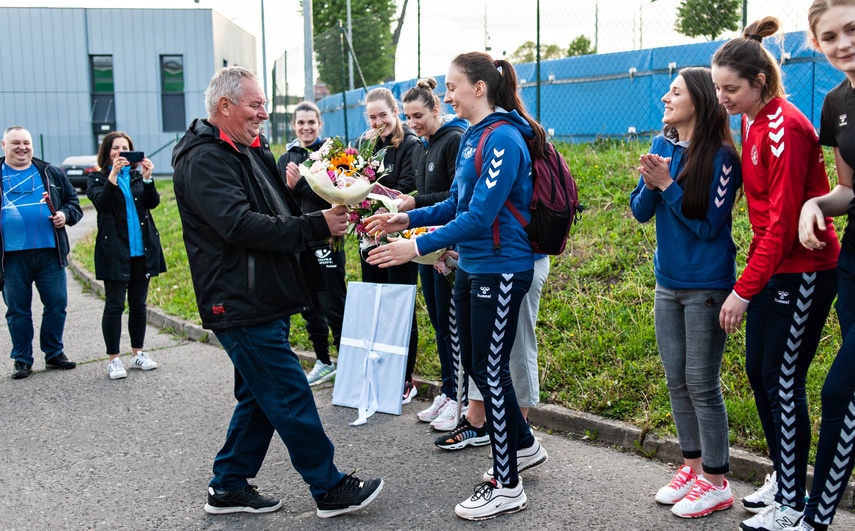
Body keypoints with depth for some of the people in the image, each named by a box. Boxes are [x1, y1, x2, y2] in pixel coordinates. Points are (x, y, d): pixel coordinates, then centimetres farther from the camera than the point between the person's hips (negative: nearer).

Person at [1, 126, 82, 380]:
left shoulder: (51, 174, 11)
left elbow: (73, 203, 14)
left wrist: (65, 215, -7)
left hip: (50, 251, 1)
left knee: (57, 304, 5)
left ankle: (54, 353, 20)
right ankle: (22, 359, 17)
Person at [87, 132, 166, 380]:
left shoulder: (138, 175, 11)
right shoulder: (98, 178, 3)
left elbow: (153, 202, -4)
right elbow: (101, 202, -17)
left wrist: (147, 178, -20)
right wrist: (113, 175, -27)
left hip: (142, 249, 3)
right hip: (114, 251, -3)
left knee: (138, 303, 11)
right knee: (114, 305, -1)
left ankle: (138, 353, 21)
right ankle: (113, 359, 5)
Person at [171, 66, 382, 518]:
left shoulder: (252, 151, 17)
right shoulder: (204, 160, -14)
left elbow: (280, 213, 21)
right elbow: (242, 225, -25)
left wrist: (328, 214, 1)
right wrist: (317, 226, -23)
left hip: (263, 302, 10)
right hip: (241, 306, -10)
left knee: (259, 397, 16)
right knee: (291, 396, -3)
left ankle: (229, 487, 28)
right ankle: (329, 489, 9)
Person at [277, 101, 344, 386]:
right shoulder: (286, 158, 12)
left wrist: (301, 183, -20)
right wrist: (289, 187, -5)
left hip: (325, 241, -6)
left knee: (334, 307, -4)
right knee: (308, 306, 13)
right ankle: (323, 362, 26)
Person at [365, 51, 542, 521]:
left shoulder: (504, 139, -18)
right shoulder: (472, 136, 11)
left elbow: (480, 215, -25)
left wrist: (419, 246, -25)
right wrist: (408, 218, 8)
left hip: (500, 269, -9)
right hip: (471, 266, 10)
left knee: (490, 370, -2)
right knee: (474, 363, 17)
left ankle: (508, 487, 12)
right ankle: (522, 443, 38)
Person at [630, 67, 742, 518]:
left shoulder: (721, 158, -14)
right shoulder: (661, 147, 5)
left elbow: (708, 225, -16)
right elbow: (640, 212, 5)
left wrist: (668, 184, -18)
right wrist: (650, 185, -15)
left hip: (706, 286, -6)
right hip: (668, 283, 7)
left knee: (701, 384, 0)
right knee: (676, 381, 14)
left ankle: (715, 482, 16)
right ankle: (692, 466, 30)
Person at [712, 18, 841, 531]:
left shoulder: (785, 128, -19)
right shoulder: (752, 123, 8)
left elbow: (782, 221, -21)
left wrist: (743, 291, -20)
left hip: (803, 271, -9)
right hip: (770, 267, 9)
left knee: (783, 382, -2)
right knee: (758, 372, 14)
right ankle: (784, 477, 30)